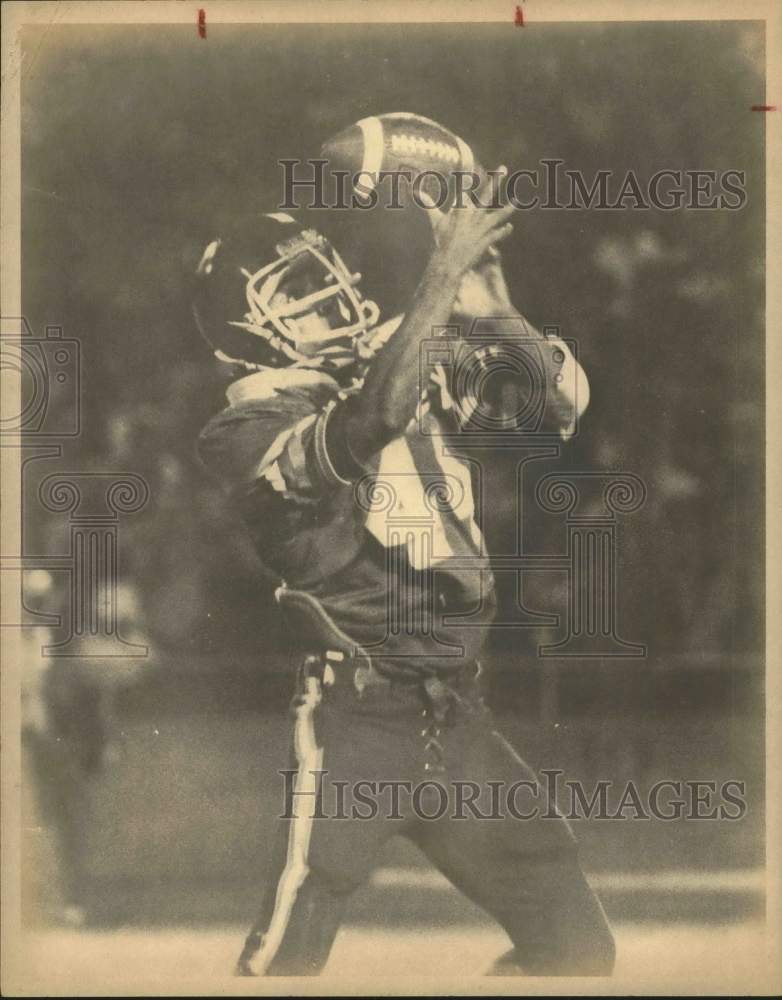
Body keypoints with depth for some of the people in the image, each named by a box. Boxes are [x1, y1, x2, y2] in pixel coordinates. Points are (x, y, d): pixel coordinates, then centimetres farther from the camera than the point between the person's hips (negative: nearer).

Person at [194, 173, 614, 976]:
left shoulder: (411, 372, 10)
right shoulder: (248, 430, -9)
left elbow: (560, 398, 10)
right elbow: (364, 427, -29)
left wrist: (494, 307, -7)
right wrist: (440, 278, -27)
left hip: (457, 719, 7)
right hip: (354, 723, -6)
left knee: (577, 943, 11)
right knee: (285, 956, -12)